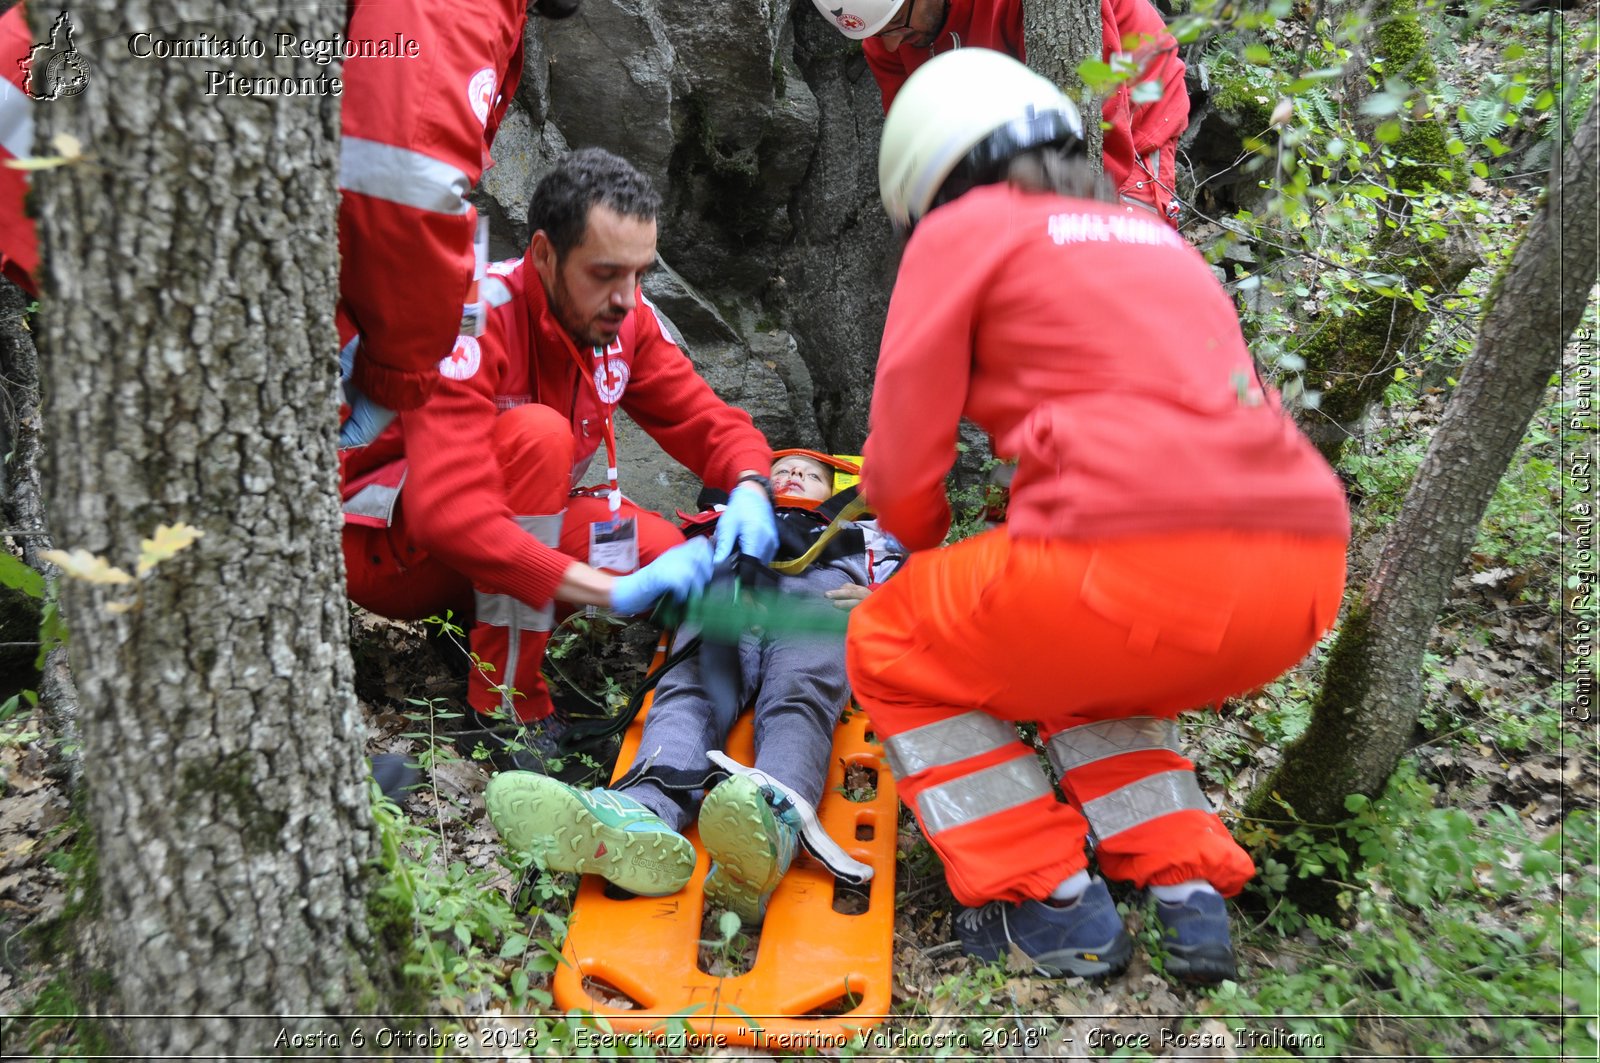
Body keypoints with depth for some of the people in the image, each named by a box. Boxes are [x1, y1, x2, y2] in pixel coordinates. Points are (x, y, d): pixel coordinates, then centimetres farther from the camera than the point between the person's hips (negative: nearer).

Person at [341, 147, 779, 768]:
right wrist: (615, 590, -44)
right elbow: (449, 513, -40)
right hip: (384, 543, -6)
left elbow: (708, 420, -1)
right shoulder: (474, 322, -29)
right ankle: (504, 705, -27)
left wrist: (749, 487, -26)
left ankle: (479, 619, 2)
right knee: (538, 434, -33)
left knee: (664, 552, -19)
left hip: (513, 530, 6)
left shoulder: (623, 319, -8)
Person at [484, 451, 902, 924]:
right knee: (688, 692, -32)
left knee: (797, 701, -35)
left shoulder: (864, 536, 42)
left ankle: (778, 822, -68)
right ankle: (645, 818, -62)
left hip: (818, 608, -1)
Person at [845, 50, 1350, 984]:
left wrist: (924, 547, 27)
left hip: (1140, 561, -8)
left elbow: (902, 469, 3)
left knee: (891, 650, 17)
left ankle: (1048, 905, 12)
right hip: (1304, 578, 8)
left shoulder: (962, 231, 9)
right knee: (1081, 666, 35)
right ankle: (1188, 888, 20)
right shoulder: (1155, 238, 28)